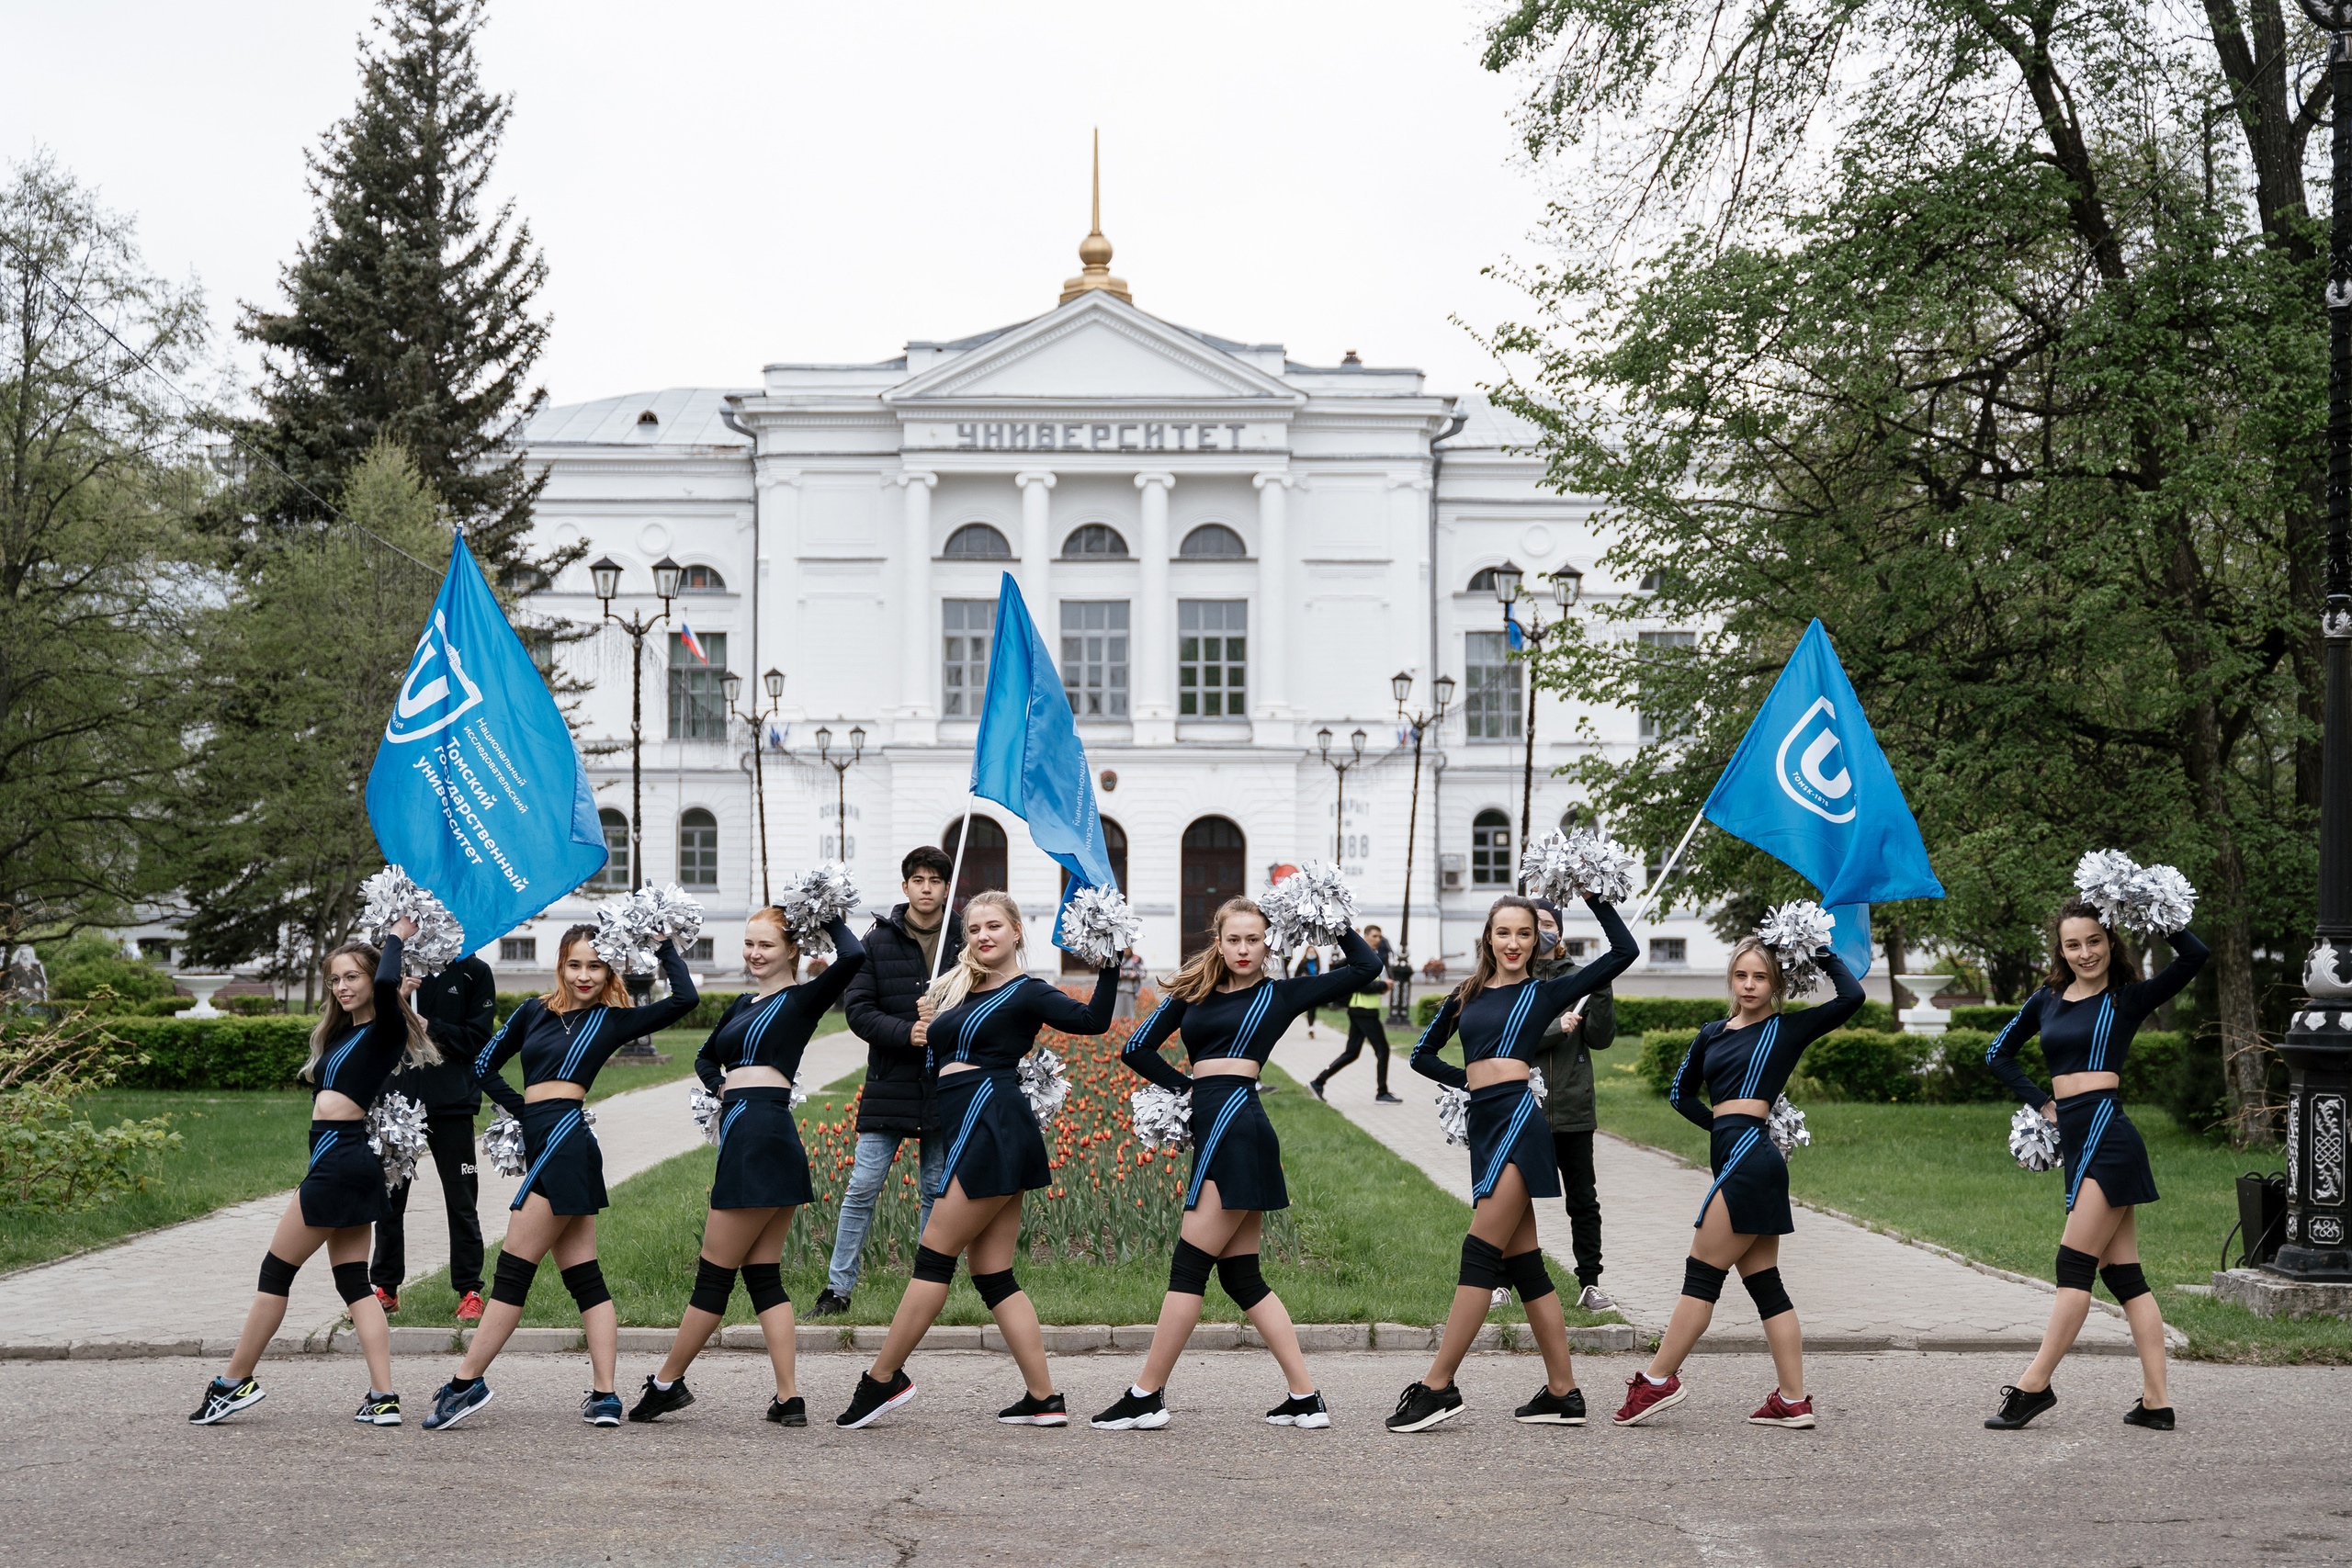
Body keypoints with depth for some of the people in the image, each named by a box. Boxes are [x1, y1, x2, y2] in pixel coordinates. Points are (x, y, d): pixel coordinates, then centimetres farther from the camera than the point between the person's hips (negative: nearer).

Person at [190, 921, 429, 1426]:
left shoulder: (385, 1030, -10)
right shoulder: (343, 1032, 17)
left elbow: (386, 985, -26)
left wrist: (396, 938, -11)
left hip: (340, 1156, -10)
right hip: (344, 1161, 10)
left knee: (276, 1270, 0)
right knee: (353, 1280, 4)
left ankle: (236, 1381, 9)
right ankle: (383, 1398, -1)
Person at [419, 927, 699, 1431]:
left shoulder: (613, 1020, 3)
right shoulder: (534, 1011, 16)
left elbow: (685, 997, -4)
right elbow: (485, 1064, 24)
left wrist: (662, 944, 2)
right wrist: (525, 1109, 16)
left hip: (564, 1141, -7)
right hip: (544, 1146, 7)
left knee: (514, 1269, -5)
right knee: (583, 1276, 5)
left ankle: (467, 1382, -1)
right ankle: (605, 1396, 6)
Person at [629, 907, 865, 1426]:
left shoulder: (801, 1000, -4)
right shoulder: (744, 1004, 20)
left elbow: (852, 956, -20)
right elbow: (706, 1057, 34)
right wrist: (720, 1086, 13)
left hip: (761, 1137, -9)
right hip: (744, 1135, 9)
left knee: (714, 1274, 1)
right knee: (763, 1275, 7)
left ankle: (666, 1383, 11)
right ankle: (789, 1399, 6)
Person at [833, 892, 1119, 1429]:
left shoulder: (1026, 992, -2)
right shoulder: (958, 990, 21)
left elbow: (1093, 1020, -16)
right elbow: (937, 1053, 26)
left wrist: (1109, 966, -24)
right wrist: (923, 1038, 10)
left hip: (992, 1119, -9)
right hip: (970, 1131, 9)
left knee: (935, 1256, -5)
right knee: (993, 1274, 6)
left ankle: (884, 1377, 2)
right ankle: (1044, 1399, 6)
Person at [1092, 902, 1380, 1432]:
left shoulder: (1279, 995, 5)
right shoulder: (1193, 991, 16)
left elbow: (1366, 966, 6)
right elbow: (1137, 1048, 19)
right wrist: (1185, 1086, 11)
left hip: (1236, 1124, -7)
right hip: (1213, 1127, 7)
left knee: (1189, 1265, -6)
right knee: (1240, 1275, 7)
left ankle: (1146, 1396, -2)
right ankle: (1306, 1398, 10)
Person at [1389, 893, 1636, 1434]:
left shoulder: (1545, 992, 5)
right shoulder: (1467, 995, 18)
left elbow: (1625, 950, 2)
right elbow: (1423, 1054, 28)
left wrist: (1593, 897, 3)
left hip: (1517, 1117, -7)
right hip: (1484, 1125, 7)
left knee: (1480, 1252, -10)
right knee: (1522, 1263, 8)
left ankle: (1438, 1385, -10)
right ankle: (1563, 1393, 12)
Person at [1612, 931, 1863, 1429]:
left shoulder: (1788, 1029, 2)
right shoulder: (1713, 1034, 19)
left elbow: (1852, 996, -9)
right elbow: (1681, 1091, 30)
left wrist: (1822, 954, 3)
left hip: (1749, 1157, -8)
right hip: (1733, 1156, 8)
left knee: (1702, 1272, -5)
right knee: (1764, 1283, 6)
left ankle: (1659, 1379, 1)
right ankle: (1793, 1400, 7)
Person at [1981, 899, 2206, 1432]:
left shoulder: (2127, 999, 0)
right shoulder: (2047, 1000, 15)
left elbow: (2194, 955, -11)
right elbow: (1997, 1053, 26)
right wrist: (2041, 1102, 17)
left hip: (2106, 1131, -7)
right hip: (2076, 1139, 7)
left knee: (2074, 1265, -6)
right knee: (2124, 1274, 6)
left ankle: (2034, 1384, -3)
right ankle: (2156, 1400, 7)